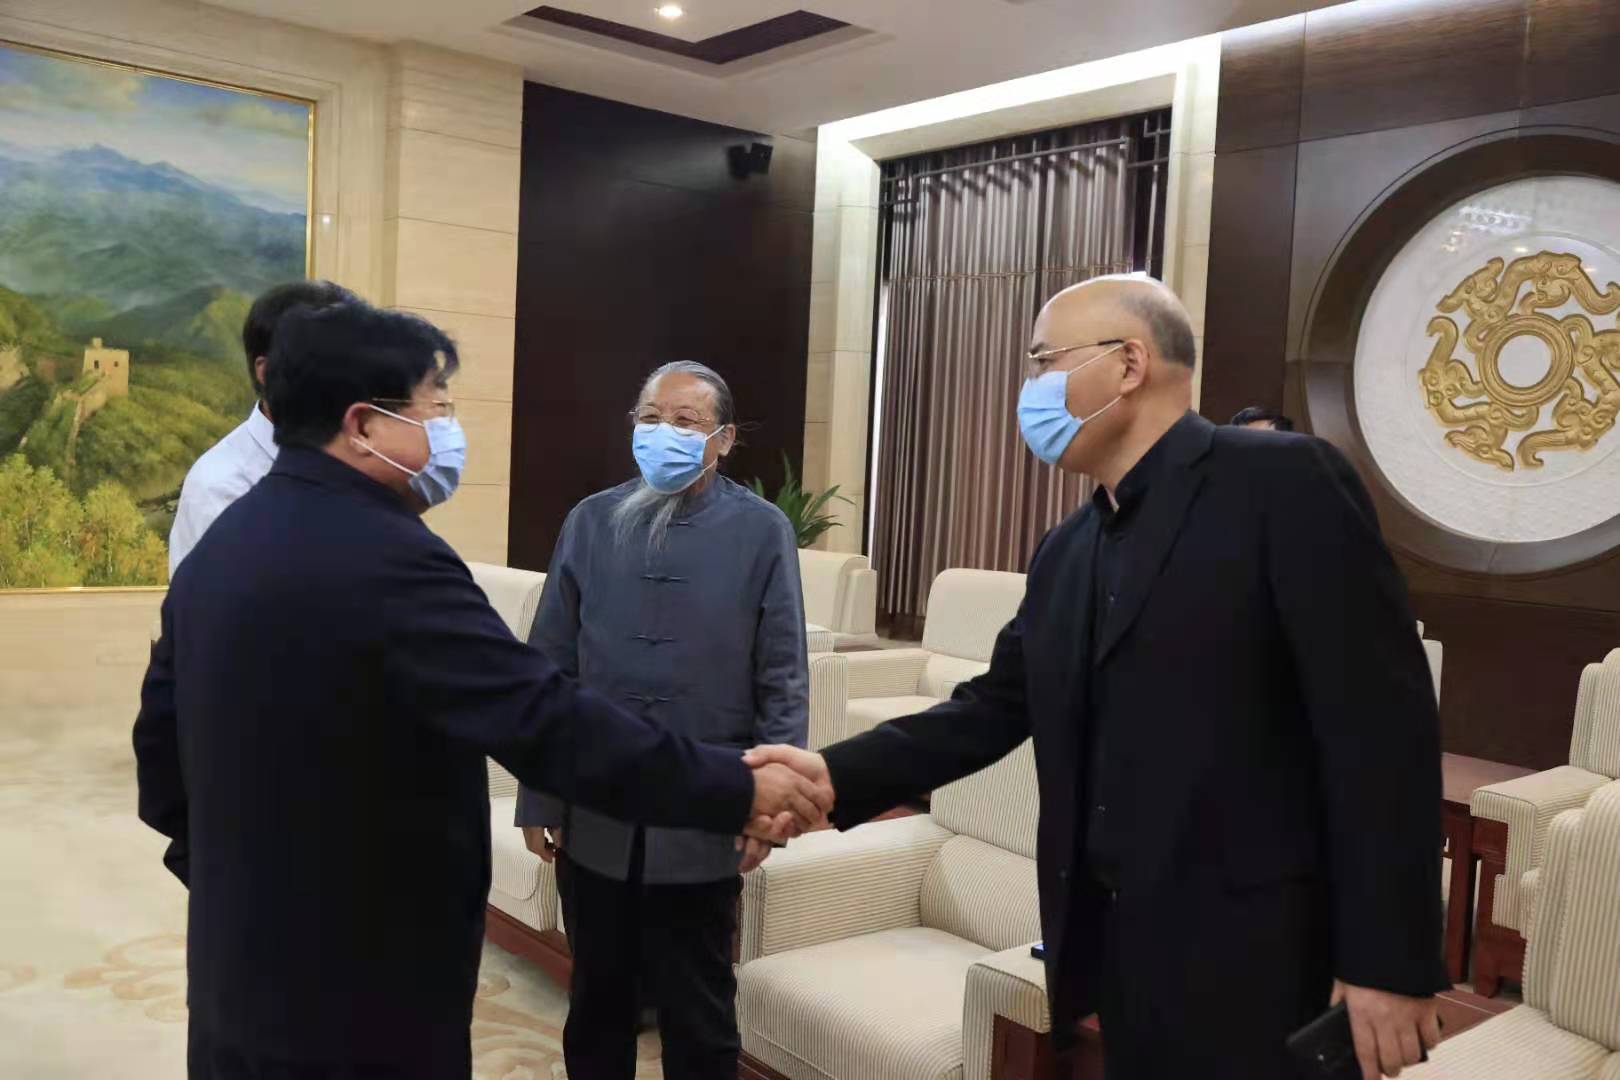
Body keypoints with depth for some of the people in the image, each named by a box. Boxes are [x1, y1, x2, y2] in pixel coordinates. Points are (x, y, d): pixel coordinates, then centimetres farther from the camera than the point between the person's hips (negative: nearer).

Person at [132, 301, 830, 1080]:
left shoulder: (220, 545, 4)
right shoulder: (387, 560, -25)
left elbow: (161, 737, 12)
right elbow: (548, 722, -30)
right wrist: (737, 791, -24)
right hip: (359, 998, -8)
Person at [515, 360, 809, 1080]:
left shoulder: (762, 531, -4)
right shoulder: (590, 521, 2)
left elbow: (782, 683, -3)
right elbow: (549, 669, 3)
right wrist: (539, 798, 2)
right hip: (592, 815, 2)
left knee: (699, 1019, 13)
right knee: (597, 1003, 19)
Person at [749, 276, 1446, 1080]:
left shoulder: (1286, 482, -11)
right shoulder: (1065, 552, 12)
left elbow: (1381, 720, -15)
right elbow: (996, 706, 11)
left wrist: (1388, 959, -17)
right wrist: (840, 776, -2)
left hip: (1249, 950, -7)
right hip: (1115, 938, 7)